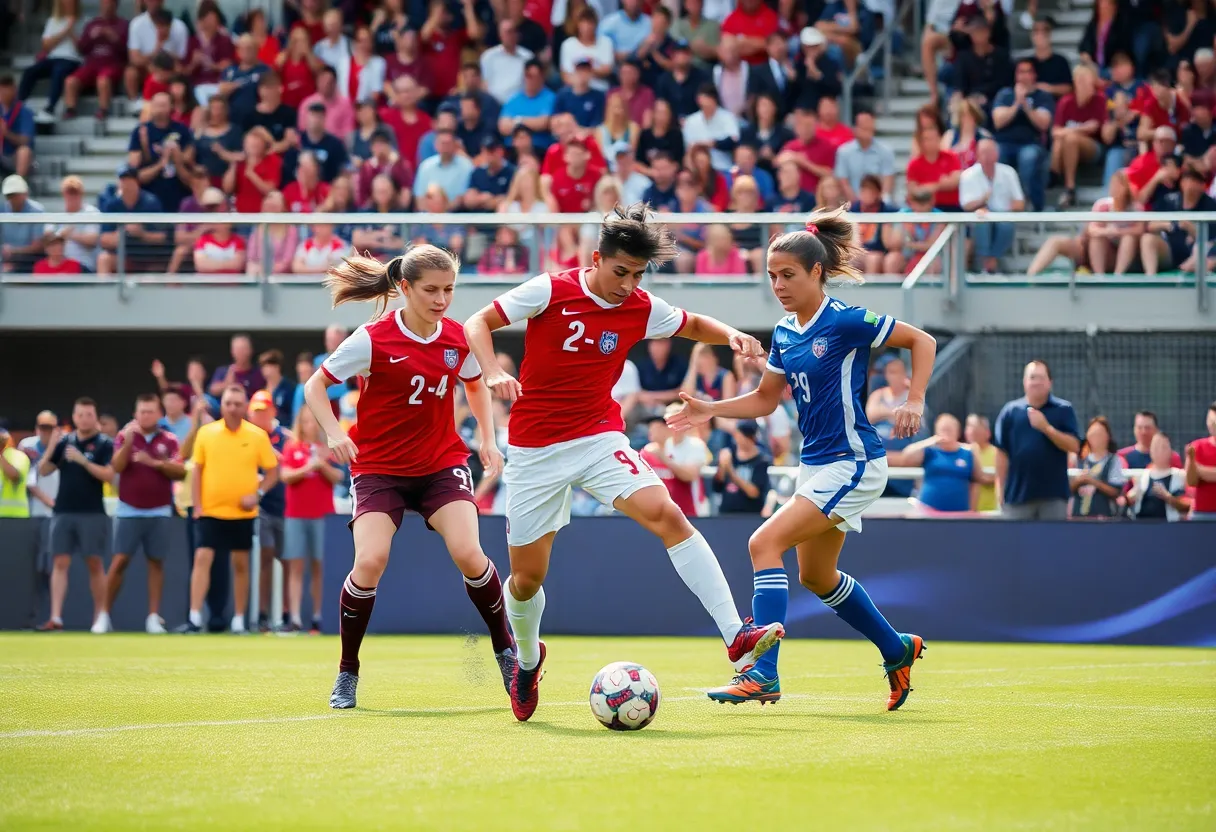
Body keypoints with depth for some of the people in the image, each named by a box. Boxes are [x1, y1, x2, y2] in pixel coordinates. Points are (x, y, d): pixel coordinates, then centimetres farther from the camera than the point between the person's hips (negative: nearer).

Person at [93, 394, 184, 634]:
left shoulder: (169, 440, 5)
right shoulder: (125, 436, 2)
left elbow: (180, 472, -4)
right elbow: (117, 466, -13)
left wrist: (156, 463, -17)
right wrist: (129, 440, -25)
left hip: (159, 512, 1)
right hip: (129, 511, -1)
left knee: (156, 562, 2)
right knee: (120, 561, -5)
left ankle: (153, 617, 5)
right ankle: (104, 615, 1)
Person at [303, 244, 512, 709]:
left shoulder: (459, 340, -3)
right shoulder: (372, 340, -14)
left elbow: (475, 384, 19)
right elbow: (315, 387, -5)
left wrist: (487, 439, 7)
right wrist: (335, 433, -21)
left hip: (443, 463, 2)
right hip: (379, 468, -2)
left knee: (468, 554, -18)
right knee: (370, 561, -21)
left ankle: (506, 651, 5)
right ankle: (347, 673, -2)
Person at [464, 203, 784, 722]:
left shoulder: (642, 309, 0)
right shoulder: (549, 291, -10)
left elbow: (694, 326, 19)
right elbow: (478, 323, -5)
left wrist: (732, 336, -3)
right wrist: (492, 373, -24)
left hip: (598, 437, 1)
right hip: (535, 449, -1)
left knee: (666, 515, -24)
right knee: (527, 577, 4)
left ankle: (735, 637, -30)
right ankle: (528, 659, 38)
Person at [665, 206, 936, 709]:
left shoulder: (845, 321, -15)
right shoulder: (784, 333, 7)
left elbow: (922, 341, -8)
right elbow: (765, 400, 18)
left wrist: (914, 402, -20)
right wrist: (709, 411, 4)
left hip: (852, 464, -9)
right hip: (816, 464, 9)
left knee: (765, 543, -21)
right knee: (816, 575, 20)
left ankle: (763, 675, -23)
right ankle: (897, 650, 39)